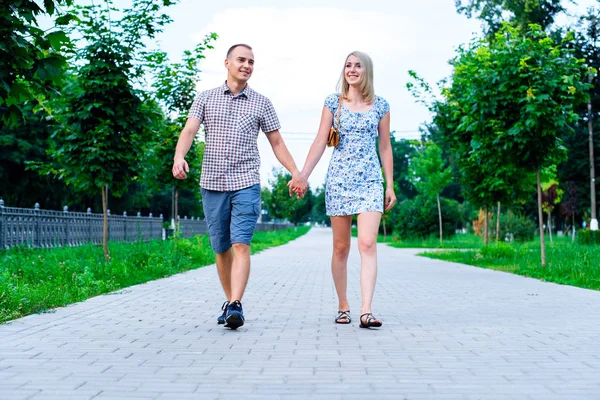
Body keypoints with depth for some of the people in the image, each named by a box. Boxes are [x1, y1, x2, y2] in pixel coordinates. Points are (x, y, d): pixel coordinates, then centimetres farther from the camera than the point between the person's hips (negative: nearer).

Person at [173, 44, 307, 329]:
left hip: (246, 184, -1)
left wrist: (296, 172, -2)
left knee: (241, 245, -15)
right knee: (222, 249, 9)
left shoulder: (261, 103, 9)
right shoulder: (205, 99, 9)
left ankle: (235, 307, -20)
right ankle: (230, 301, 23)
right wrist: (179, 157, -24)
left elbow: (277, 142, 10)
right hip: (212, 185, 2)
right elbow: (189, 130, -4)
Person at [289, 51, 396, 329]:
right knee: (341, 247, 5)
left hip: (370, 181, 0)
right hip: (338, 179, 1)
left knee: (368, 243, -14)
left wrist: (390, 185, 8)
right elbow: (320, 142, 3)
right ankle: (343, 307, 17)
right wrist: (302, 175, -6)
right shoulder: (333, 103, 6)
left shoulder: (380, 106, 8)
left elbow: (385, 147, 11)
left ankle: (366, 311, -18)